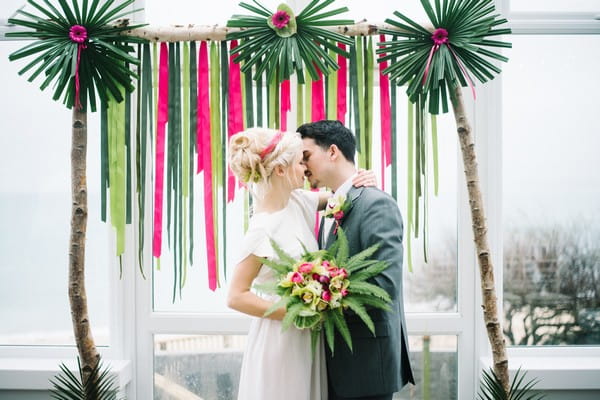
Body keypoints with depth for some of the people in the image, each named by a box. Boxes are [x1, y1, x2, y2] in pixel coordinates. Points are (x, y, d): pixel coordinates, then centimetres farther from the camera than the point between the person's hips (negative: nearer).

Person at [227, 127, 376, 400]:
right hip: (280, 339, -7)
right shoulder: (262, 230, -21)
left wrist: (359, 181, -4)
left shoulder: (298, 201, 0)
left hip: (307, 337, 8)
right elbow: (236, 297, -19)